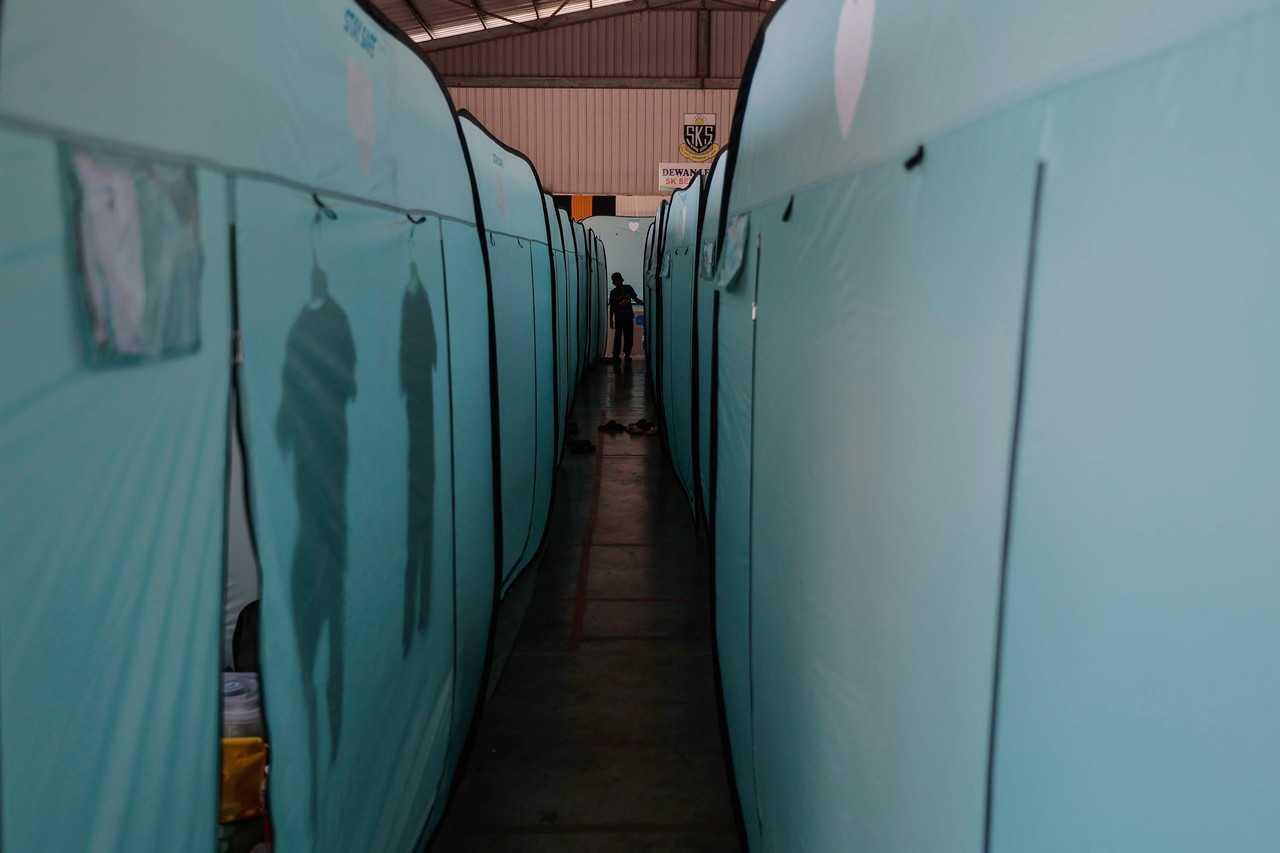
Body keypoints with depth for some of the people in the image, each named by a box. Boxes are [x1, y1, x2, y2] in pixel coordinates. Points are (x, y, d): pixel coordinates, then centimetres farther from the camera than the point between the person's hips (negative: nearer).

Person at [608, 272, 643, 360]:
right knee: (618, 336, -4)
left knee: (629, 336, 6)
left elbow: (635, 299, 10)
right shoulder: (613, 292, 1)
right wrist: (611, 319, 0)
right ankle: (615, 355, -2)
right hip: (618, 318, -2)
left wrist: (642, 302, -6)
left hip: (628, 317, 2)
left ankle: (627, 354, 17)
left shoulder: (628, 288, 3)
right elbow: (611, 307, 3)